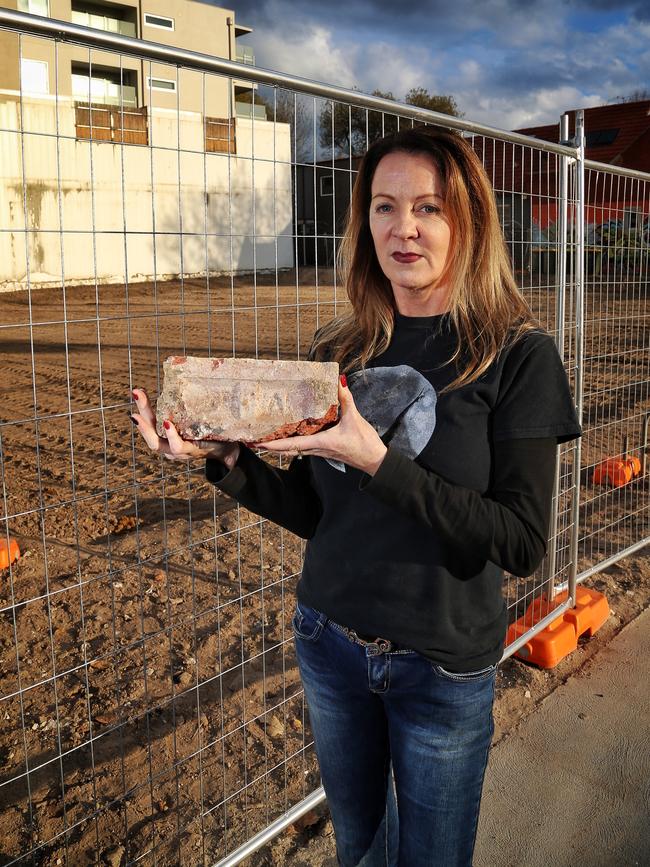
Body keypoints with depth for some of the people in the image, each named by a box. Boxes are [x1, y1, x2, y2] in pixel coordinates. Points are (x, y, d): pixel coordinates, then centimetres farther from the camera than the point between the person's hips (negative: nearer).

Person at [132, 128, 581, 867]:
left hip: (442, 664, -3)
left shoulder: (517, 355, -14)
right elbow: (315, 512, 2)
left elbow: (522, 543, -19)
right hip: (328, 641, 4)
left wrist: (379, 460, -29)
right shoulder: (339, 351, -3)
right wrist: (226, 460, -15)